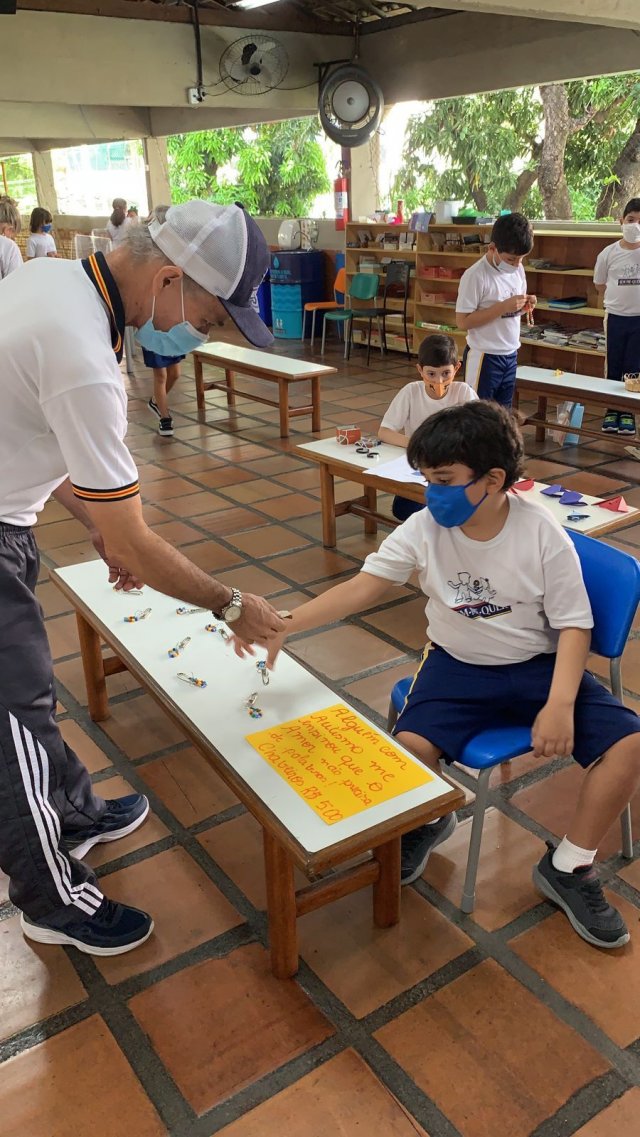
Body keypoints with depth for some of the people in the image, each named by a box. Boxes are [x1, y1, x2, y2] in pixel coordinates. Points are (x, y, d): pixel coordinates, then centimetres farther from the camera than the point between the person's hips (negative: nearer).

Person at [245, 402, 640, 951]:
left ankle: (569, 868, 5)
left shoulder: (543, 534, -16)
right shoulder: (424, 529, -11)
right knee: (410, 747, -25)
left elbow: (574, 626, -10)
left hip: (540, 665, 0)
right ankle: (428, 821, 13)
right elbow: (363, 587, -14)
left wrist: (559, 705, -23)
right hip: (459, 664, 1)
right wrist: (284, 625, -25)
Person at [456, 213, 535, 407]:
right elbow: (463, 321, -19)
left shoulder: (518, 270, 5)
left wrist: (525, 307, -7)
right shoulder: (475, 276, -17)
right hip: (484, 357, -7)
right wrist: (503, 306, -23)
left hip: (511, 355, 7)